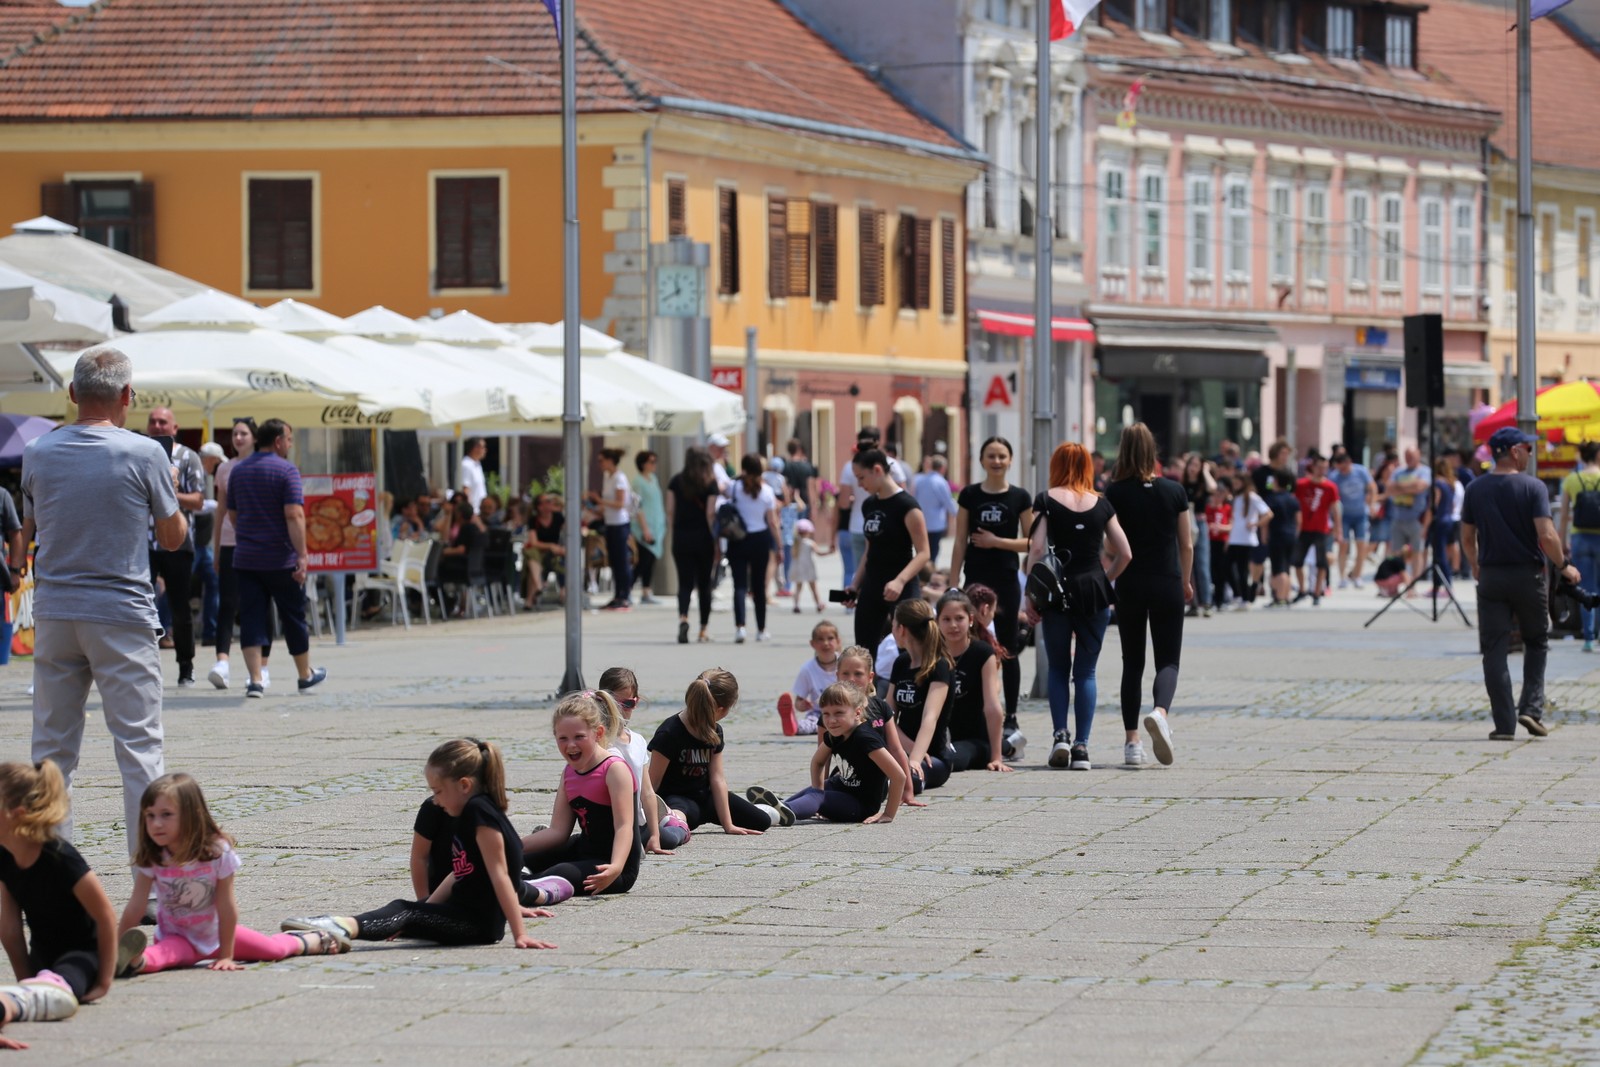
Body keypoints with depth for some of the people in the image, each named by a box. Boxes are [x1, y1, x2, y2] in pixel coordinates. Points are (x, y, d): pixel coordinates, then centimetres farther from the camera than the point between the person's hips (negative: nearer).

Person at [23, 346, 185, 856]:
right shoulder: (144, 455, -8)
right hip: (121, 614, -4)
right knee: (138, 747, -1)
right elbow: (173, 537, 3)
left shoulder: (38, 454, 3)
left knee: (52, 750, 9)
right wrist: (171, 494, 20)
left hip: (54, 615, 4)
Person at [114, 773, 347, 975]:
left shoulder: (217, 852, -23)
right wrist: (115, 949, -29)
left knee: (274, 948, 11)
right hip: (176, 936, -1)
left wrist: (226, 956, -17)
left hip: (215, 933, 1)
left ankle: (315, 941, 41)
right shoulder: (150, 858, -18)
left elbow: (226, 907, -19)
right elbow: (135, 907, -21)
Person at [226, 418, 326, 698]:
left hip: (246, 559, 4)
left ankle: (255, 680, -10)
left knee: (252, 619, 0)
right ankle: (305, 674, 25)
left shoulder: (238, 471, 9)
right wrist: (302, 555, -21)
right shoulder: (286, 470, -10)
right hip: (280, 559, -4)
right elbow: (294, 515, -19)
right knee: (293, 617, 11)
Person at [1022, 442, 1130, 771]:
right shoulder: (1101, 504, 6)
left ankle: (1060, 735, -2)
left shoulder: (1047, 500, 0)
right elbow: (1123, 553, 5)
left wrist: (1031, 597, -3)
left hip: (1058, 590, -1)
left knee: (1058, 667, 13)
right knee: (1086, 671, 6)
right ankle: (1082, 747, 0)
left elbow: (1037, 549, -7)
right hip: (1094, 591, 1)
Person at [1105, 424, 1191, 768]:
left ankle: (1132, 742, 9)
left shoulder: (1115, 493, -6)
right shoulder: (1175, 491, 0)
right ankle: (1160, 711, -27)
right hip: (1168, 585, 0)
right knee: (1168, 659, 3)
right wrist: (1185, 582, 19)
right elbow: (1187, 546, 5)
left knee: (1132, 662, 11)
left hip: (1130, 585, 0)